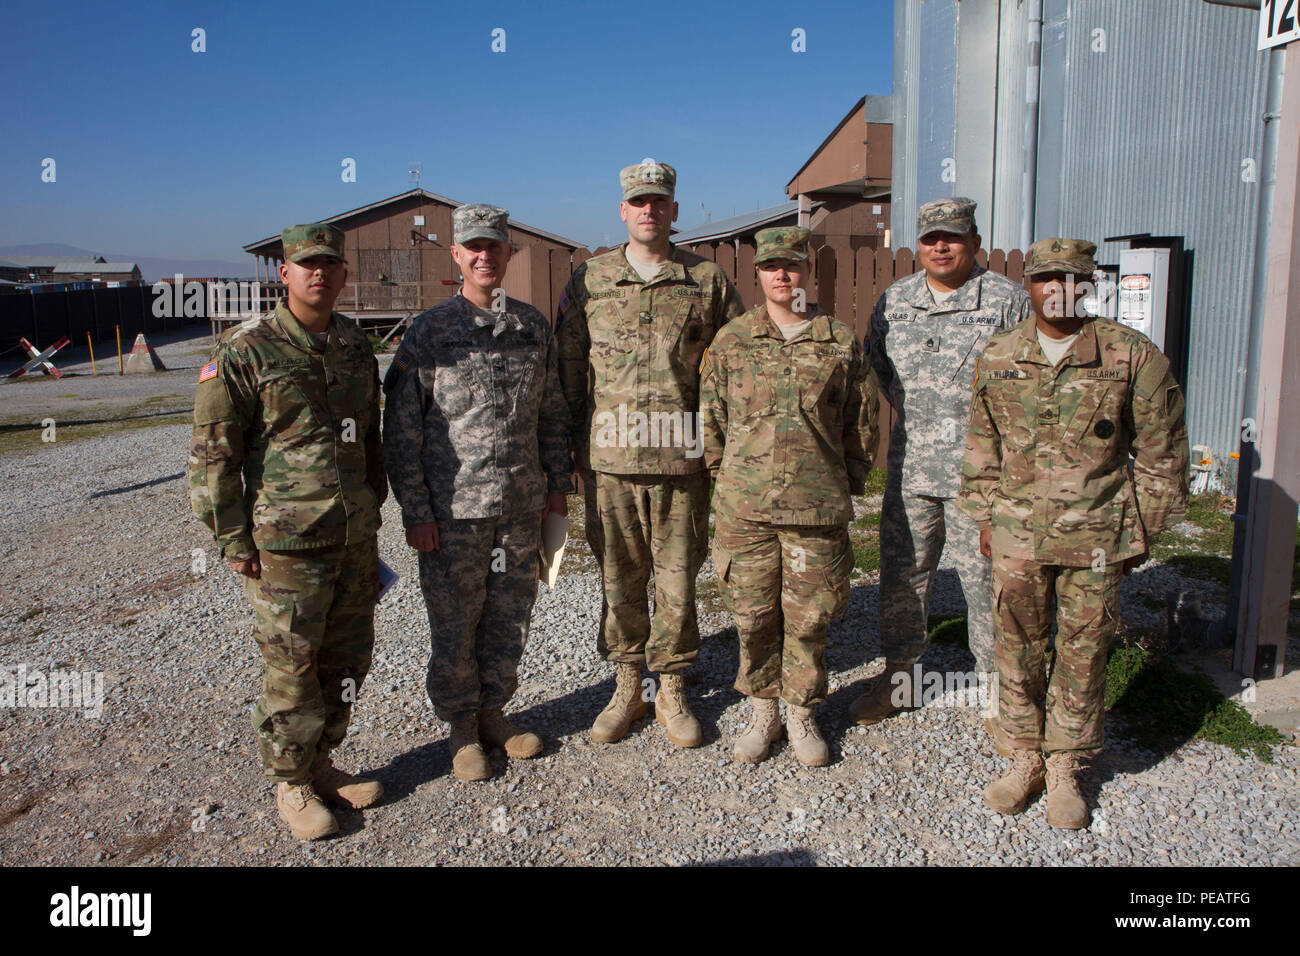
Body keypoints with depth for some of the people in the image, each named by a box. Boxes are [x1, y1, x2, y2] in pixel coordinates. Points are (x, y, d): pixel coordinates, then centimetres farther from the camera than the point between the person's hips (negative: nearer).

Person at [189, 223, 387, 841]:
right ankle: (291, 782, 22)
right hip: (286, 542, -6)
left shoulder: (356, 350, 9)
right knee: (292, 668, 3)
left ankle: (320, 762, 33)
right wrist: (233, 541, -10)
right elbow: (212, 454, -8)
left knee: (347, 659, 14)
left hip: (355, 538, 6)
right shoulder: (245, 353, -9)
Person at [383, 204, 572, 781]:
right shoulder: (429, 333, -5)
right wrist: (414, 510, -9)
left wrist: (557, 485, 11)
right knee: (454, 623, 7)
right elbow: (401, 429, -6)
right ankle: (462, 726, 25)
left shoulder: (533, 326, 7)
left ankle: (494, 712, 31)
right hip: (453, 510, -3)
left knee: (510, 615, 13)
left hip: (522, 505, 4)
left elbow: (552, 413, 13)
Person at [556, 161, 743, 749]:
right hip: (610, 458, 1)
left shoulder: (707, 281, 6)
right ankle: (626, 690, 26)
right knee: (619, 579, 10)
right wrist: (570, 446, 5)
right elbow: (567, 368, 10)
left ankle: (671, 694, 23)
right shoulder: (589, 281, 8)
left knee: (677, 580, 6)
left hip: (682, 458, 0)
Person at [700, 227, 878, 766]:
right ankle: (762, 712, 27)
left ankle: (802, 715, 26)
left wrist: (848, 482, 9)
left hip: (818, 505, 0)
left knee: (808, 618, 7)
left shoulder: (841, 343, 5)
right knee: (752, 616, 7)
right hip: (745, 506, 1)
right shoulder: (731, 341, 5)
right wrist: (723, 477, 7)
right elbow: (710, 417, 10)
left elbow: (863, 419, 11)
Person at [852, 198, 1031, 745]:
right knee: (901, 575, 11)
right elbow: (877, 368, 21)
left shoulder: (1007, 301, -2)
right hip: (909, 468, 4)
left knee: (986, 581, 2)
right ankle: (898, 678, 27)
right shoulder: (894, 301, 10)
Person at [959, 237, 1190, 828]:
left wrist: (1141, 531, 3)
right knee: (1017, 649, 9)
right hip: (1017, 535, 2)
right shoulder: (998, 358, 2)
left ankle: (1065, 769, 25)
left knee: (1083, 653, 8)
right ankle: (1025, 760, 27)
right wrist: (985, 518, 10)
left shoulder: (1132, 357, -5)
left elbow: (1161, 454, 2)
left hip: (1095, 536, -2)